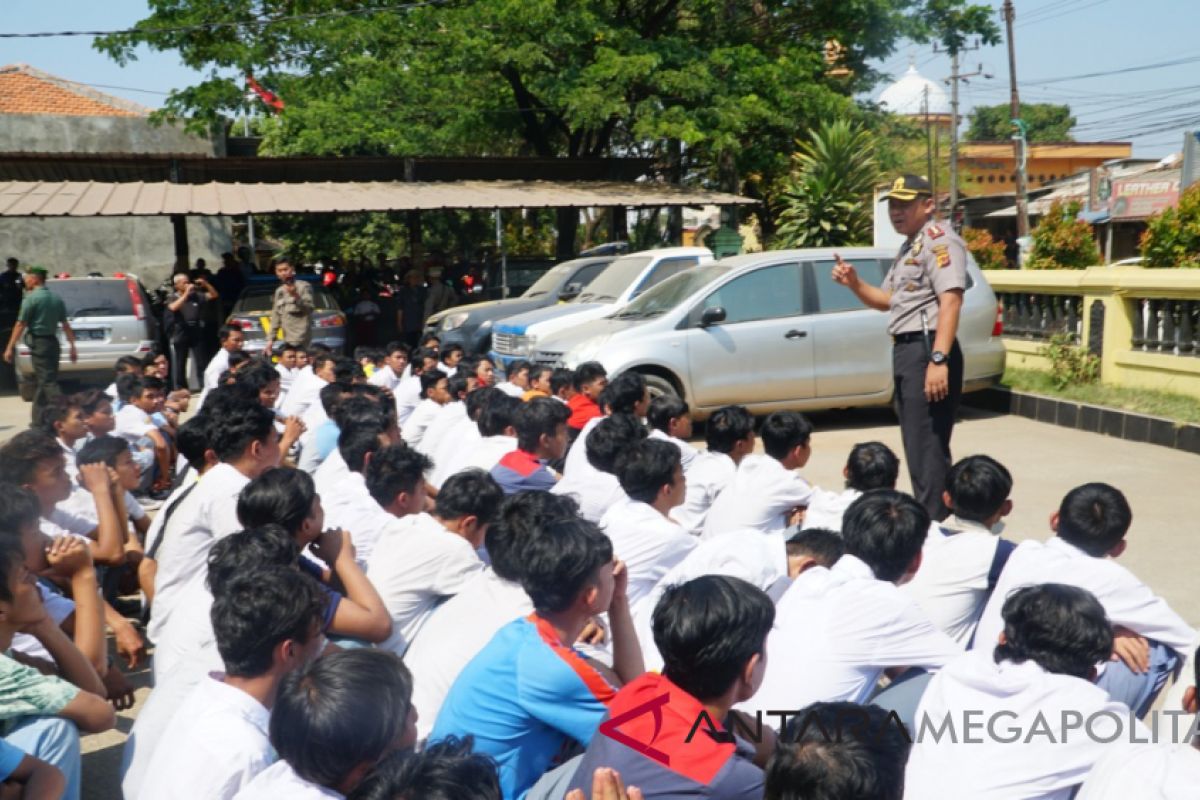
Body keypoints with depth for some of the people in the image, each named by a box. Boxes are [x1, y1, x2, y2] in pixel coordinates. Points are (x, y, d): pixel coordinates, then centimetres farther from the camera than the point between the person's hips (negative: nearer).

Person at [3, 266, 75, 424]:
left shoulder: (31, 298, -11)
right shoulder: (57, 298, 10)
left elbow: (21, 325, -12)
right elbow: (65, 325, 11)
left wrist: (10, 347, -8)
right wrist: (72, 346, 15)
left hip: (38, 343, -7)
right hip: (52, 341, 7)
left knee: (48, 382, -10)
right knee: (40, 382, 14)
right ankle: (39, 419, 19)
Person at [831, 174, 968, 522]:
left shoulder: (939, 239, -10)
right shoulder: (909, 246, 22)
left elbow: (950, 300, -21)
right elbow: (888, 301, 28)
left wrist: (939, 359, -29)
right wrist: (854, 284, 9)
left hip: (927, 350, -11)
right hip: (906, 350, 11)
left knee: (928, 444, -11)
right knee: (915, 443, 16)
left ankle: (934, 524, -9)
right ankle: (925, 516, 25)